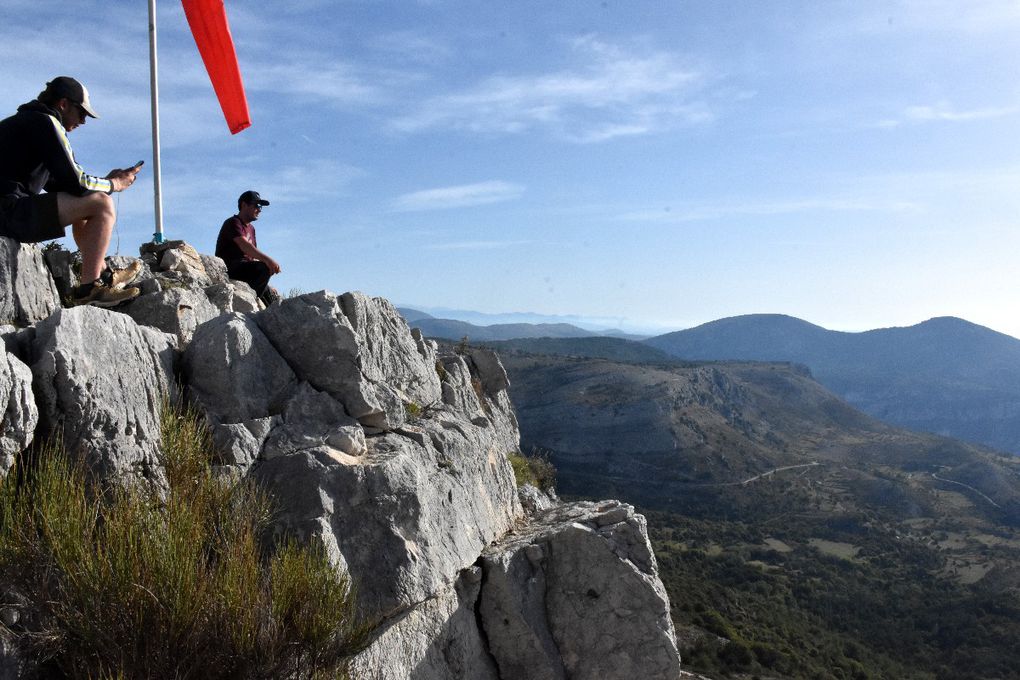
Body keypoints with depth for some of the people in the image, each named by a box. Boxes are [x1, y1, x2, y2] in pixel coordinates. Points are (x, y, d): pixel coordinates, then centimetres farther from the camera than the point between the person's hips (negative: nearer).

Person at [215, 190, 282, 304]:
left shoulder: (251, 228, 21)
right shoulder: (233, 223, -7)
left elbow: (253, 256, 16)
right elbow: (245, 246, -26)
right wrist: (268, 259, -41)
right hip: (229, 270, -9)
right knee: (264, 268, -31)